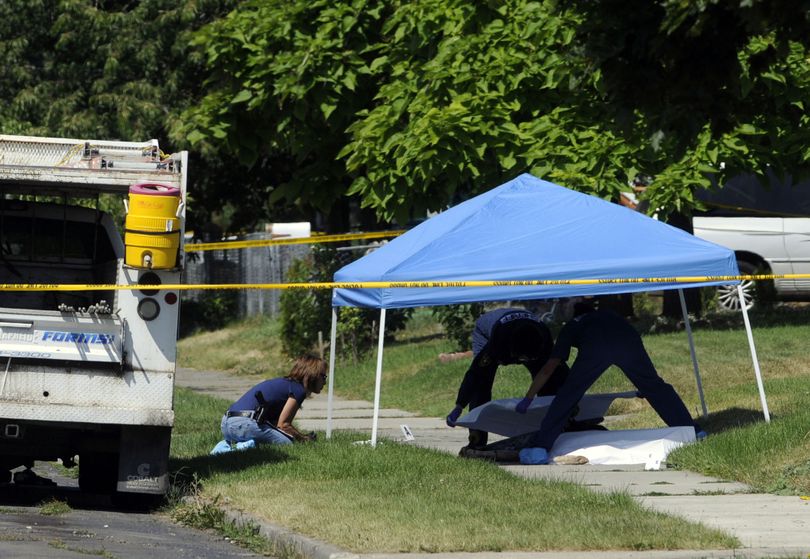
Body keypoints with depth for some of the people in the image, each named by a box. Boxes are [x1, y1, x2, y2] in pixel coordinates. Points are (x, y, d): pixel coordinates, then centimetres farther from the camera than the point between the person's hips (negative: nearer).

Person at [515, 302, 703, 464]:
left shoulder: (571, 327, 37)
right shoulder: (608, 316, 46)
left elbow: (548, 369, 35)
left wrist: (527, 400, 44)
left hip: (594, 348, -3)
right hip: (628, 341, 3)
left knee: (567, 395, 3)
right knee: (655, 387, 16)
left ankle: (539, 448, -5)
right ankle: (693, 432, 15)